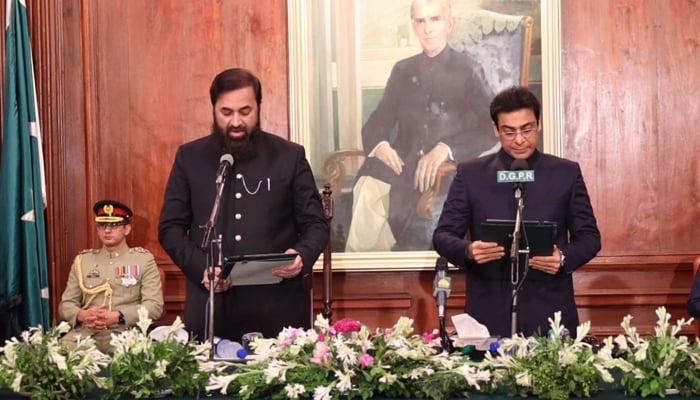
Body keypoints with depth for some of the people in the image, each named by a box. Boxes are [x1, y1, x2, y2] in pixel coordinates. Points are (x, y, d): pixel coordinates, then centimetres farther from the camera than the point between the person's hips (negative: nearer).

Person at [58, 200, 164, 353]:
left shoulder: (144, 259, 8)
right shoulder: (82, 260, 17)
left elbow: (155, 306, -1)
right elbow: (65, 304, 16)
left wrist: (118, 317, -16)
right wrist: (82, 315, -9)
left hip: (124, 332, -2)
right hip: (85, 331, 2)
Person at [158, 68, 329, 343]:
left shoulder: (290, 156, 5)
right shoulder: (189, 157, 8)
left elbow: (315, 225, 6)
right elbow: (170, 228, 7)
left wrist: (302, 256, -16)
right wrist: (201, 268, -11)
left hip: (277, 309, 0)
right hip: (210, 309, 1)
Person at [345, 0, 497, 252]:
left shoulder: (469, 71, 8)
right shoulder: (403, 71, 21)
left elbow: (491, 129, -1)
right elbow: (377, 122, 18)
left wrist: (446, 148, -18)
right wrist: (380, 145, -7)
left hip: (446, 171, -3)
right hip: (401, 167, 3)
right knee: (368, 190, -29)